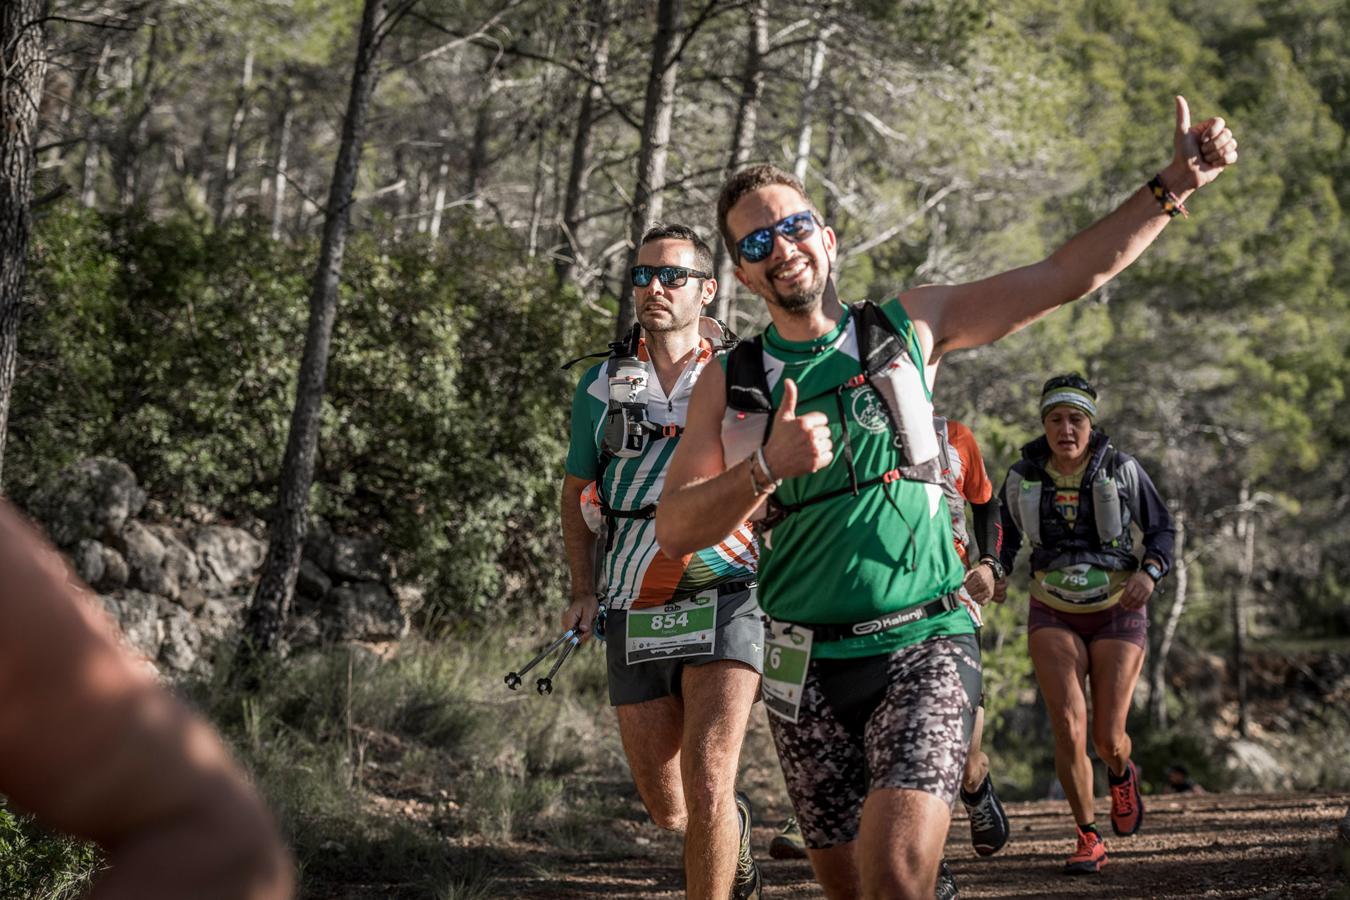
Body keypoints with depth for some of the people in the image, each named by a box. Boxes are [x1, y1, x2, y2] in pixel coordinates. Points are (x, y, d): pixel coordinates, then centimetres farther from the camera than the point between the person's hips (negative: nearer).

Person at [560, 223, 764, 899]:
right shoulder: (602, 386, 9)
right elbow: (575, 494, 19)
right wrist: (584, 591, 7)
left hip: (725, 596, -3)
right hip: (634, 612, 3)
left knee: (705, 790, -19)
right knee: (667, 811, 9)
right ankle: (737, 826, 43)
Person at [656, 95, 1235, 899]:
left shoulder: (910, 327, 7)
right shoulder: (729, 385, 7)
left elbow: (1069, 275, 7)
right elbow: (675, 530, -2)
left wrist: (1173, 187, 0)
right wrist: (766, 466, -19)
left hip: (922, 649, -2)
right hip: (806, 666, 2)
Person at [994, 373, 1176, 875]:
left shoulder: (1123, 471, -8)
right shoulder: (1022, 476, -3)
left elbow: (1161, 529, 1)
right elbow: (1008, 530, 16)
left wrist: (1150, 572, -19)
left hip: (1117, 613, -1)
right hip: (1054, 616, 1)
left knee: (1108, 740, -2)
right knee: (1068, 727, -17)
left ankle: (1122, 776, 37)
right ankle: (1088, 839, -2)